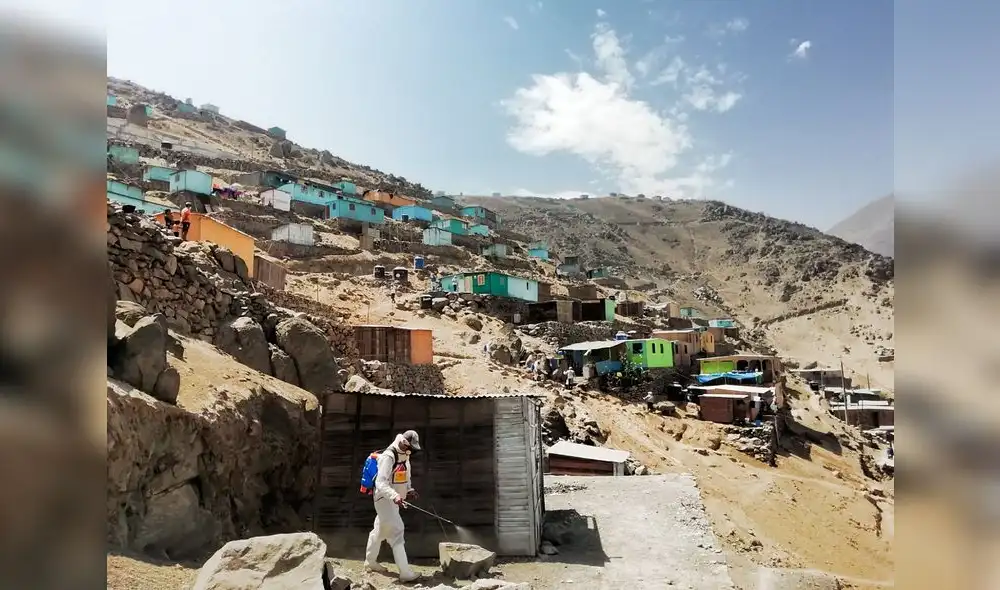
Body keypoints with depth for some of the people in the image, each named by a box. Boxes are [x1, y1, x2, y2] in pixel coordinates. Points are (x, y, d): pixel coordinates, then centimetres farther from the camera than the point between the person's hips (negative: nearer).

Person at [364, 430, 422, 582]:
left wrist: (410, 490, 0)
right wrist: (394, 496, -42)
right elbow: (380, 483, -29)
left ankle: (370, 562, 38)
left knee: (380, 530, 22)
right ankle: (405, 572, -11)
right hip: (385, 500, -9)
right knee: (396, 533, -12)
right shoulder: (388, 457, -23)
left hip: (394, 500, 9)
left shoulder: (405, 457, 7)